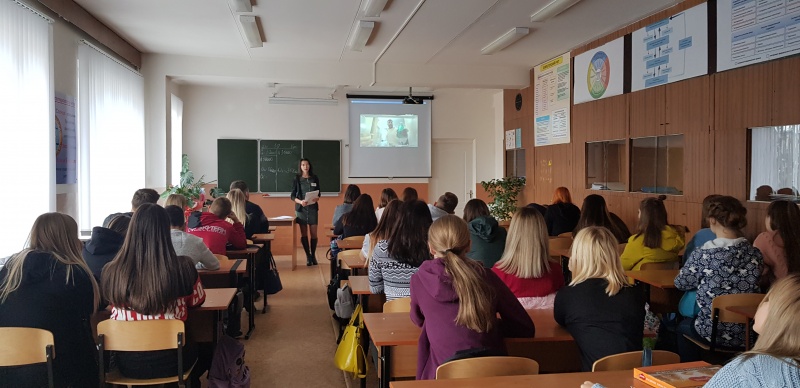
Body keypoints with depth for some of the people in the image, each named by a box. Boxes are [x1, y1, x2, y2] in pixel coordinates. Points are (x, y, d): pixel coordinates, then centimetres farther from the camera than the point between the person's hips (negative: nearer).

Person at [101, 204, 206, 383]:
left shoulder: (111, 272, -13)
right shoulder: (182, 268, -18)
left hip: (126, 363, 2)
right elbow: (197, 301, 2)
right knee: (196, 348, 33)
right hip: (169, 361, -2)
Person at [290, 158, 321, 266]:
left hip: (313, 208, 1)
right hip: (301, 208, -1)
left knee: (314, 233, -3)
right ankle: (308, 256, 12)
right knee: (303, 233, 2)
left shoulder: (314, 178, 6)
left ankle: (313, 255, 13)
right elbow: (292, 195, 1)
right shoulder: (297, 179, 1)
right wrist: (300, 201, -17)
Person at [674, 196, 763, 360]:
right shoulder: (755, 254, -5)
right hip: (748, 333, 4)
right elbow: (753, 288, 10)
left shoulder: (703, 254, -18)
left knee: (683, 326, 28)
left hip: (714, 332, -4)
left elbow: (681, 283, -4)